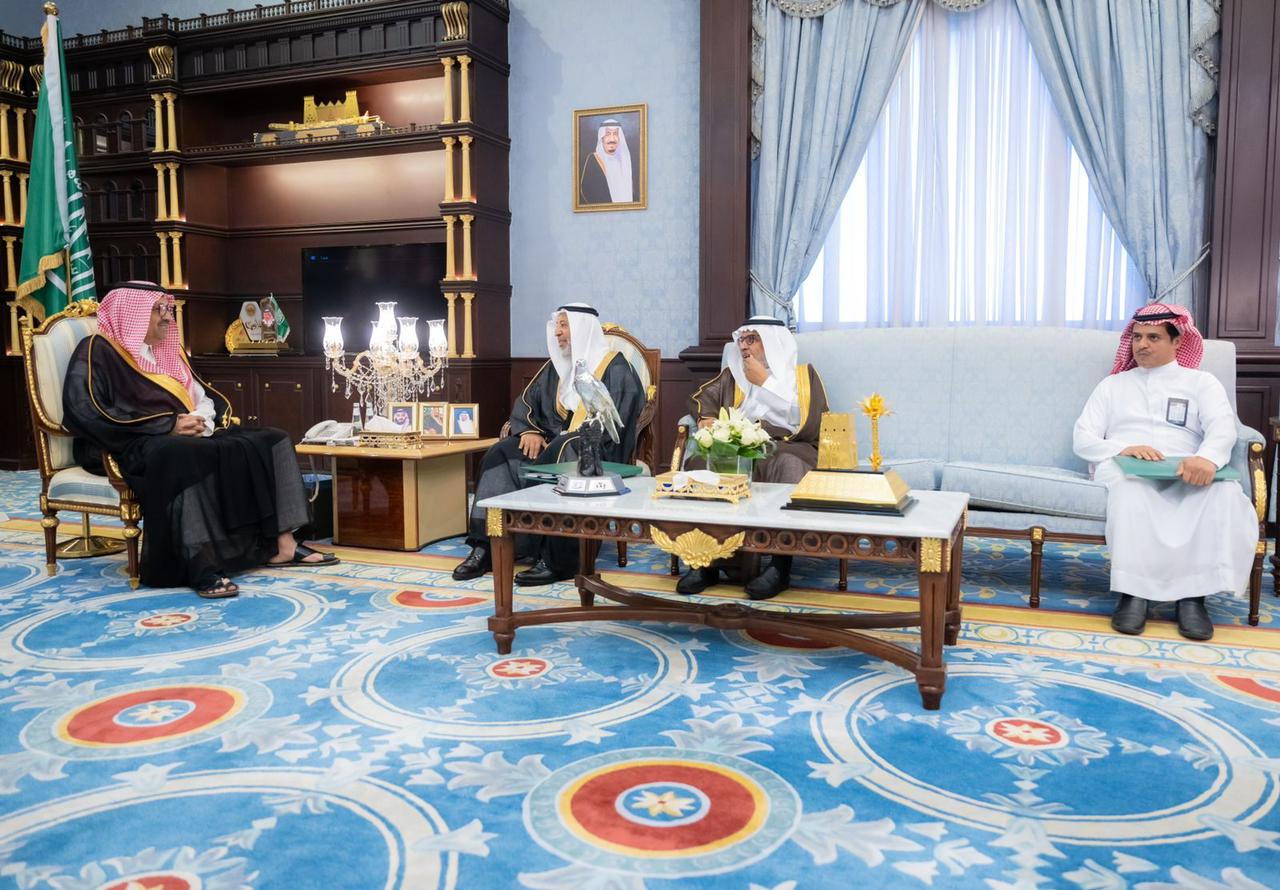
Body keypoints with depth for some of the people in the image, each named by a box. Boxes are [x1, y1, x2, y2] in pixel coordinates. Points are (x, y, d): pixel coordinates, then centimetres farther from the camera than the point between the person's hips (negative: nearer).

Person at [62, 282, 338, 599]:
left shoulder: (168, 351, 22)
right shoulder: (98, 350, -2)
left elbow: (201, 397, 24)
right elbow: (82, 411, -17)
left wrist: (203, 418, -4)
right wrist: (168, 426, -20)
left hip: (188, 437, 8)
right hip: (132, 446, -8)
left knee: (270, 441, -7)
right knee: (182, 457, -41)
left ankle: (280, 543, -16)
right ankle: (201, 562, -41)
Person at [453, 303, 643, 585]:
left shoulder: (615, 368, -3)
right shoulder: (555, 367, 18)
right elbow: (525, 403, 15)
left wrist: (569, 438, -21)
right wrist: (529, 430, -7)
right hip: (553, 441, 6)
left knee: (555, 461, -37)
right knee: (501, 456, -18)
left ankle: (555, 559, -33)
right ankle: (485, 546, -23)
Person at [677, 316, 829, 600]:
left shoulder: (804, 374, 18)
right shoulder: (734, 374, 28)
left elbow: (809, 423, 2)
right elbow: (701, 397, 17)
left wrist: (765, 382, 3)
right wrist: (707, 417, -6)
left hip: (788, 451, -2)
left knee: (788, 465, -38)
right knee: (699, 462, -29)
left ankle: (781, 565, -35)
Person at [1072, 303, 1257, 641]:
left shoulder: (1202, 382, 21)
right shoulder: (1112, 385, 24)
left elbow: (1223, 428, 0)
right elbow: (1083, 438, 11)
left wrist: (1207, 457, -26)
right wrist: (1122, 449, -13)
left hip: (1185, 474, 1)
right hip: (1123, 468, 0)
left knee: (1226, 493, -34)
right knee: (1129, 486, -38)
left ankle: (1193, 592, -32)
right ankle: (1135, 590, -38)